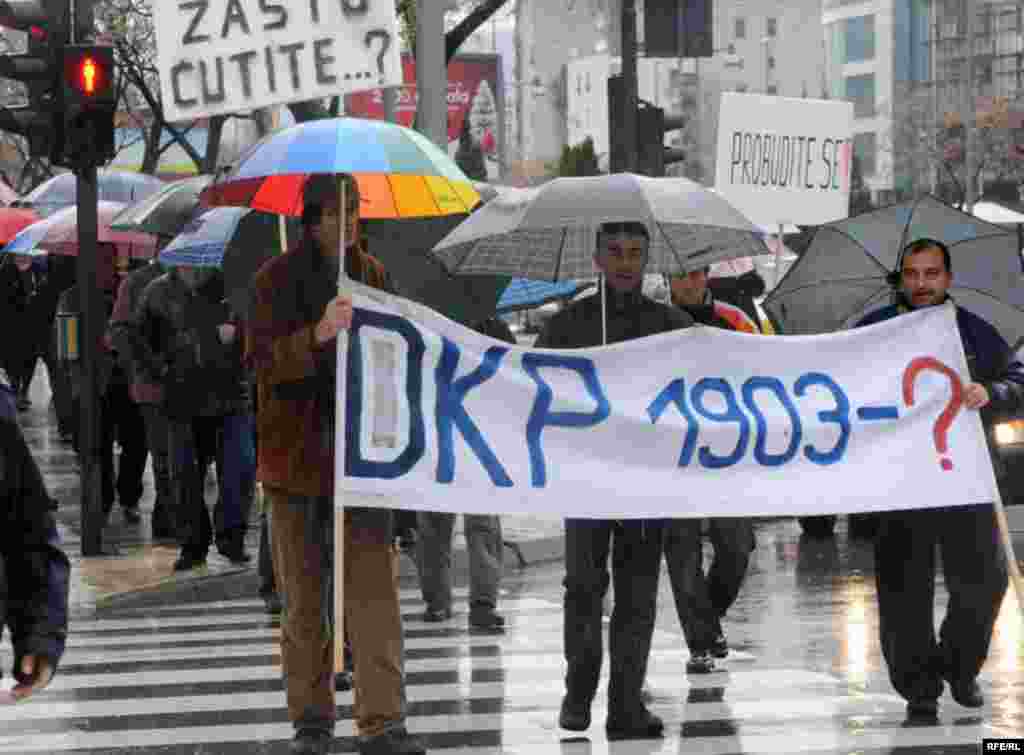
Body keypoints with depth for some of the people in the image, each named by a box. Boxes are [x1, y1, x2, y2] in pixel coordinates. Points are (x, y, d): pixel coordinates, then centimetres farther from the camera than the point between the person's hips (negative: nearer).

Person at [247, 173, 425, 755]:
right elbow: (263, 361, -13)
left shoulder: (372, 274, 9)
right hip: (298, 456, -2)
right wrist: (317, 335, -29)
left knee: (375, 587, -7)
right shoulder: (278, 279, -4)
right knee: (304, 597, 5)